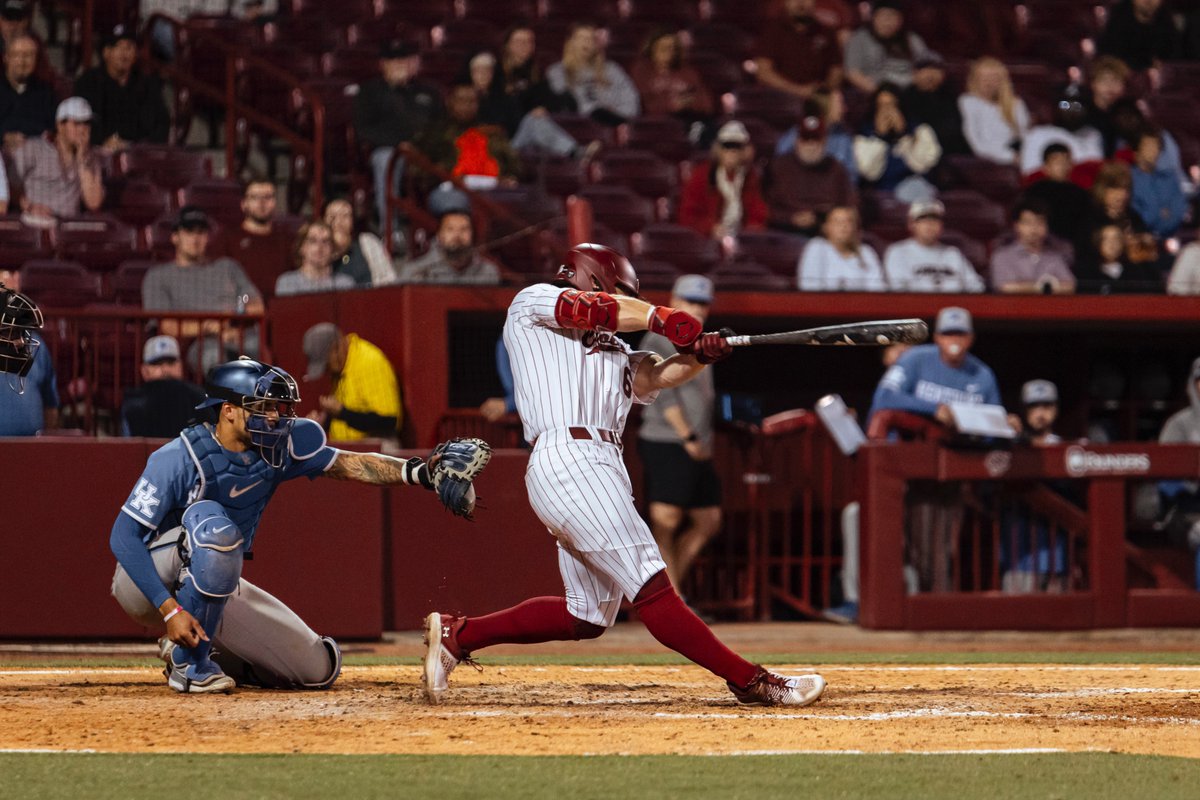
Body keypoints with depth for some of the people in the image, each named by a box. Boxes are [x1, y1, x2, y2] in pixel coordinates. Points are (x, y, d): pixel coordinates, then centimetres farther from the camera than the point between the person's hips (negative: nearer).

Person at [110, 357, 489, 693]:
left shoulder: (274, 447, -7)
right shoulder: (180, 459, -25)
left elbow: (348, 465, -6)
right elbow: (124, 537, -26)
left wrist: (420, 473, -24)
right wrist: (171, 610, -34)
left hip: (217, 588, 6)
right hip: (147, 584, -6)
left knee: (318, 668, -1)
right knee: (213, 523, -37)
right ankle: (188, 662, -24)